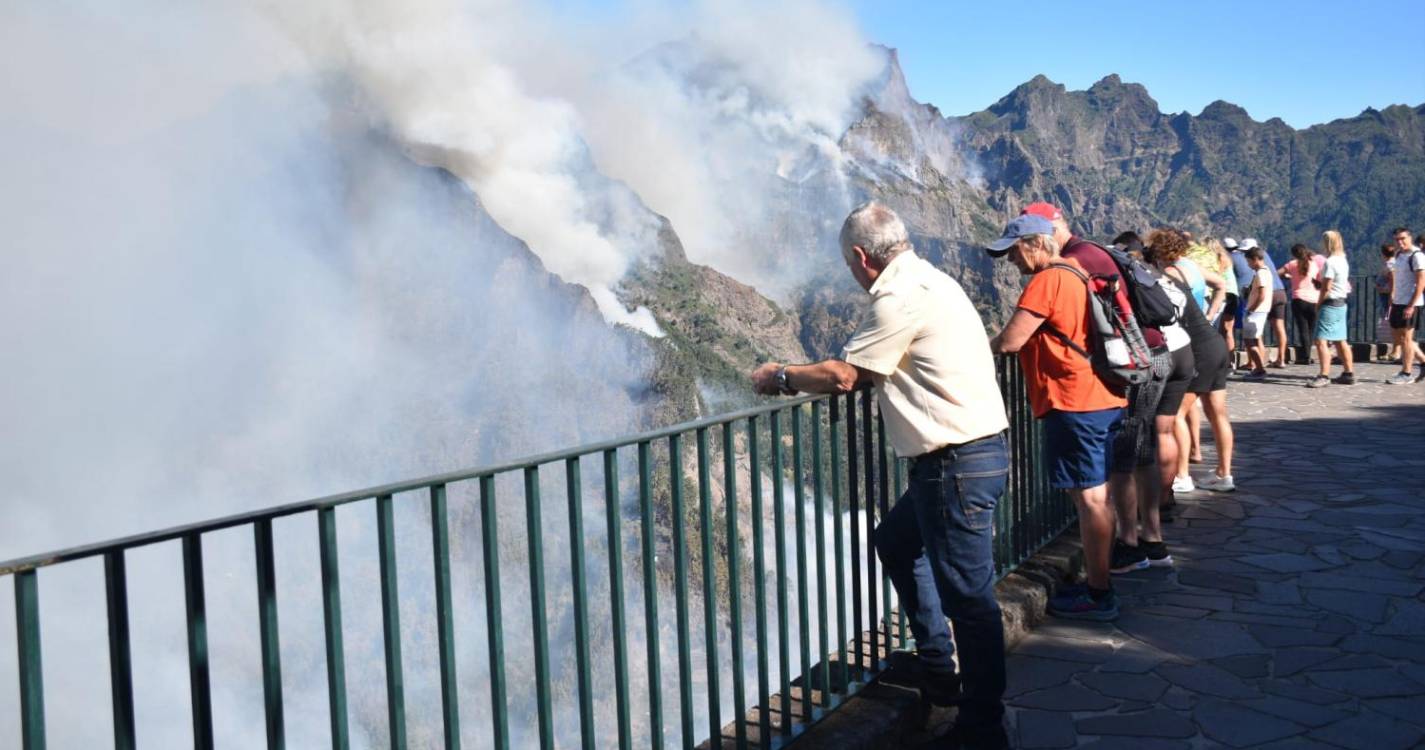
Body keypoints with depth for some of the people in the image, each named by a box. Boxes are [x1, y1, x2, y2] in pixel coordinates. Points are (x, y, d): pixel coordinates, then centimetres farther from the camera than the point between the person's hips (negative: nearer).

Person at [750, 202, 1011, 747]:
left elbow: (842, 376, -13)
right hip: (971, 453, 11)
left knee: (968, 597, -3)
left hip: (958, 463, -11)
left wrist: (781, 378, 3)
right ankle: (938, 671, 34)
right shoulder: (925, 280, 14)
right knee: (895, 542, 26)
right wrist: (806, 376, 19)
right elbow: (874, 369, 21)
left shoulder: (900, 298, -17)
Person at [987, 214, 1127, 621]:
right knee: (1097, 494, 14)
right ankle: (1099, 584, 23)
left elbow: (1010, 341, -17)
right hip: (1105, 398, 10)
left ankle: (1098, 596, 2)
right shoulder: (1076, 274, 17)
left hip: (1075, 403, -10)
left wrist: (979, 347, 3)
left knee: (1089, 497, -4)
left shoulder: (1047, 280, -14)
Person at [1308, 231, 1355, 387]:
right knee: (1340, 341, 16)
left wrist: (1318, 304, -7)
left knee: (1321, 340, -12)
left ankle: (1324, 376, -17)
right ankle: (1349, 374, 21)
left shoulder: (1330, 262, -16)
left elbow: (1326, 287, -18)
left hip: (1330, 304, -10)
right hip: (1341, 303, 10)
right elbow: (1346, 285, 16)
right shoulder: (1343, 261, 13)